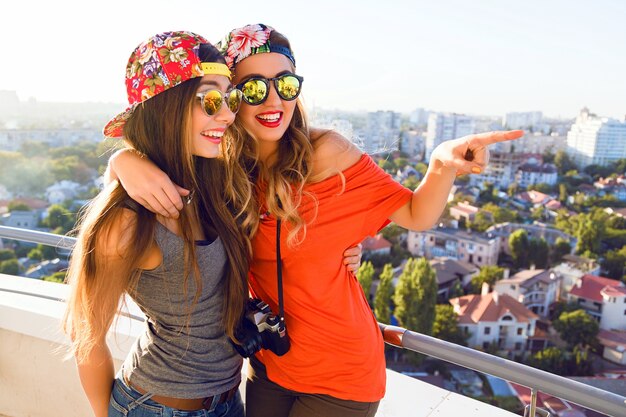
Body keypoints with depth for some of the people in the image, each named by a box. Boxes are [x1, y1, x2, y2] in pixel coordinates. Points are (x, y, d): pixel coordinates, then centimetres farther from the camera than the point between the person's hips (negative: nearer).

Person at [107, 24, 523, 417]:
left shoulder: (325, 152, -18)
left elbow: (418, 216, -13)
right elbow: (123, 155, -5)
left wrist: (443, 165, -32)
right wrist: (128, 162, -27)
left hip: (339, 372, -3)